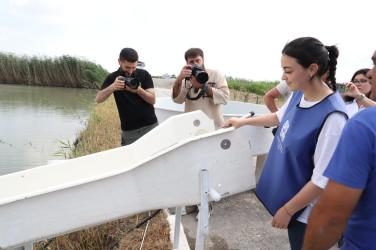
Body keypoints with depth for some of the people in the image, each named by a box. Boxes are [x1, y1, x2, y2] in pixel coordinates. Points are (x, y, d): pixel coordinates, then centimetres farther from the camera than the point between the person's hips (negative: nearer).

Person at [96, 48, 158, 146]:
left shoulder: (144, 74, 1)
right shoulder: (112, 78, 3)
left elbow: (152, 100, -5)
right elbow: (98, 99, -8)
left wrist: (139, 90, -23)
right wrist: (112, 87, -26)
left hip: (150, 126, 0)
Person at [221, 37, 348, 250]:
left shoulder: (332, 117, -30)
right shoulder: (299, 94, -7)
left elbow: (322, 180, -25)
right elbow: (280, 117, 15)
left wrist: (288, 210, -15)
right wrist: (243, 121, 19)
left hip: (305, 210, -6)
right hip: (283, 187, 7)